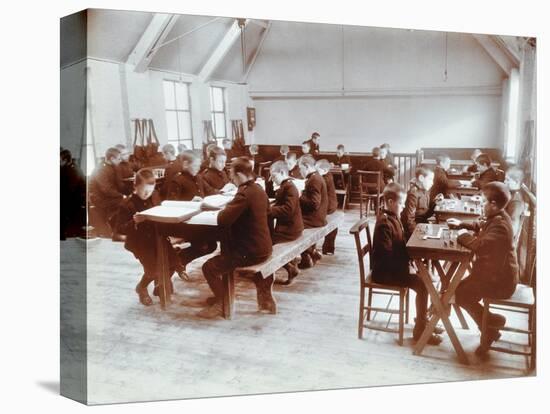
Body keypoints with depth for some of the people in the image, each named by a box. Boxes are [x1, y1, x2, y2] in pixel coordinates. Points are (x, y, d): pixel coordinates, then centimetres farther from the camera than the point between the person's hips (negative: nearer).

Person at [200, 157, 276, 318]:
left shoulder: (244, 194, -23)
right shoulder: (258, 189, 5)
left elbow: (222, 220, -28)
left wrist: (223, 210, -4)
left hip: (250, 252, -9)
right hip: (263, 247, 9)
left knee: (209, 267, -4)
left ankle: (221, 303, 12)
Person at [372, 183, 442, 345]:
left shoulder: (393, 218, 9)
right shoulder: (384, 223, -23)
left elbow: (400, 245, 18)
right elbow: (387, 254, -28)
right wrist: (405, 265, -23)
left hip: (393, 267, 10)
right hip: (385, 272, -10)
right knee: (422, 284, -16)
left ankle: (422, 319, 19)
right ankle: (420, 329, -4)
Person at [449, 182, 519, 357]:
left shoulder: (499, 225, -28)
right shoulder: (496, 218, 6)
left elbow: (480, 245, -35)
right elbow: (481, 226, 25)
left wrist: (463, 235, -17)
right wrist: (461, 224, 11)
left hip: (500, 281, -10)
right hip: (495, 273, 10)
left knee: (460, 293, -11)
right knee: (463, 288, 12)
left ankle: (492, 323, 9)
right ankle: (489, 331, 18)